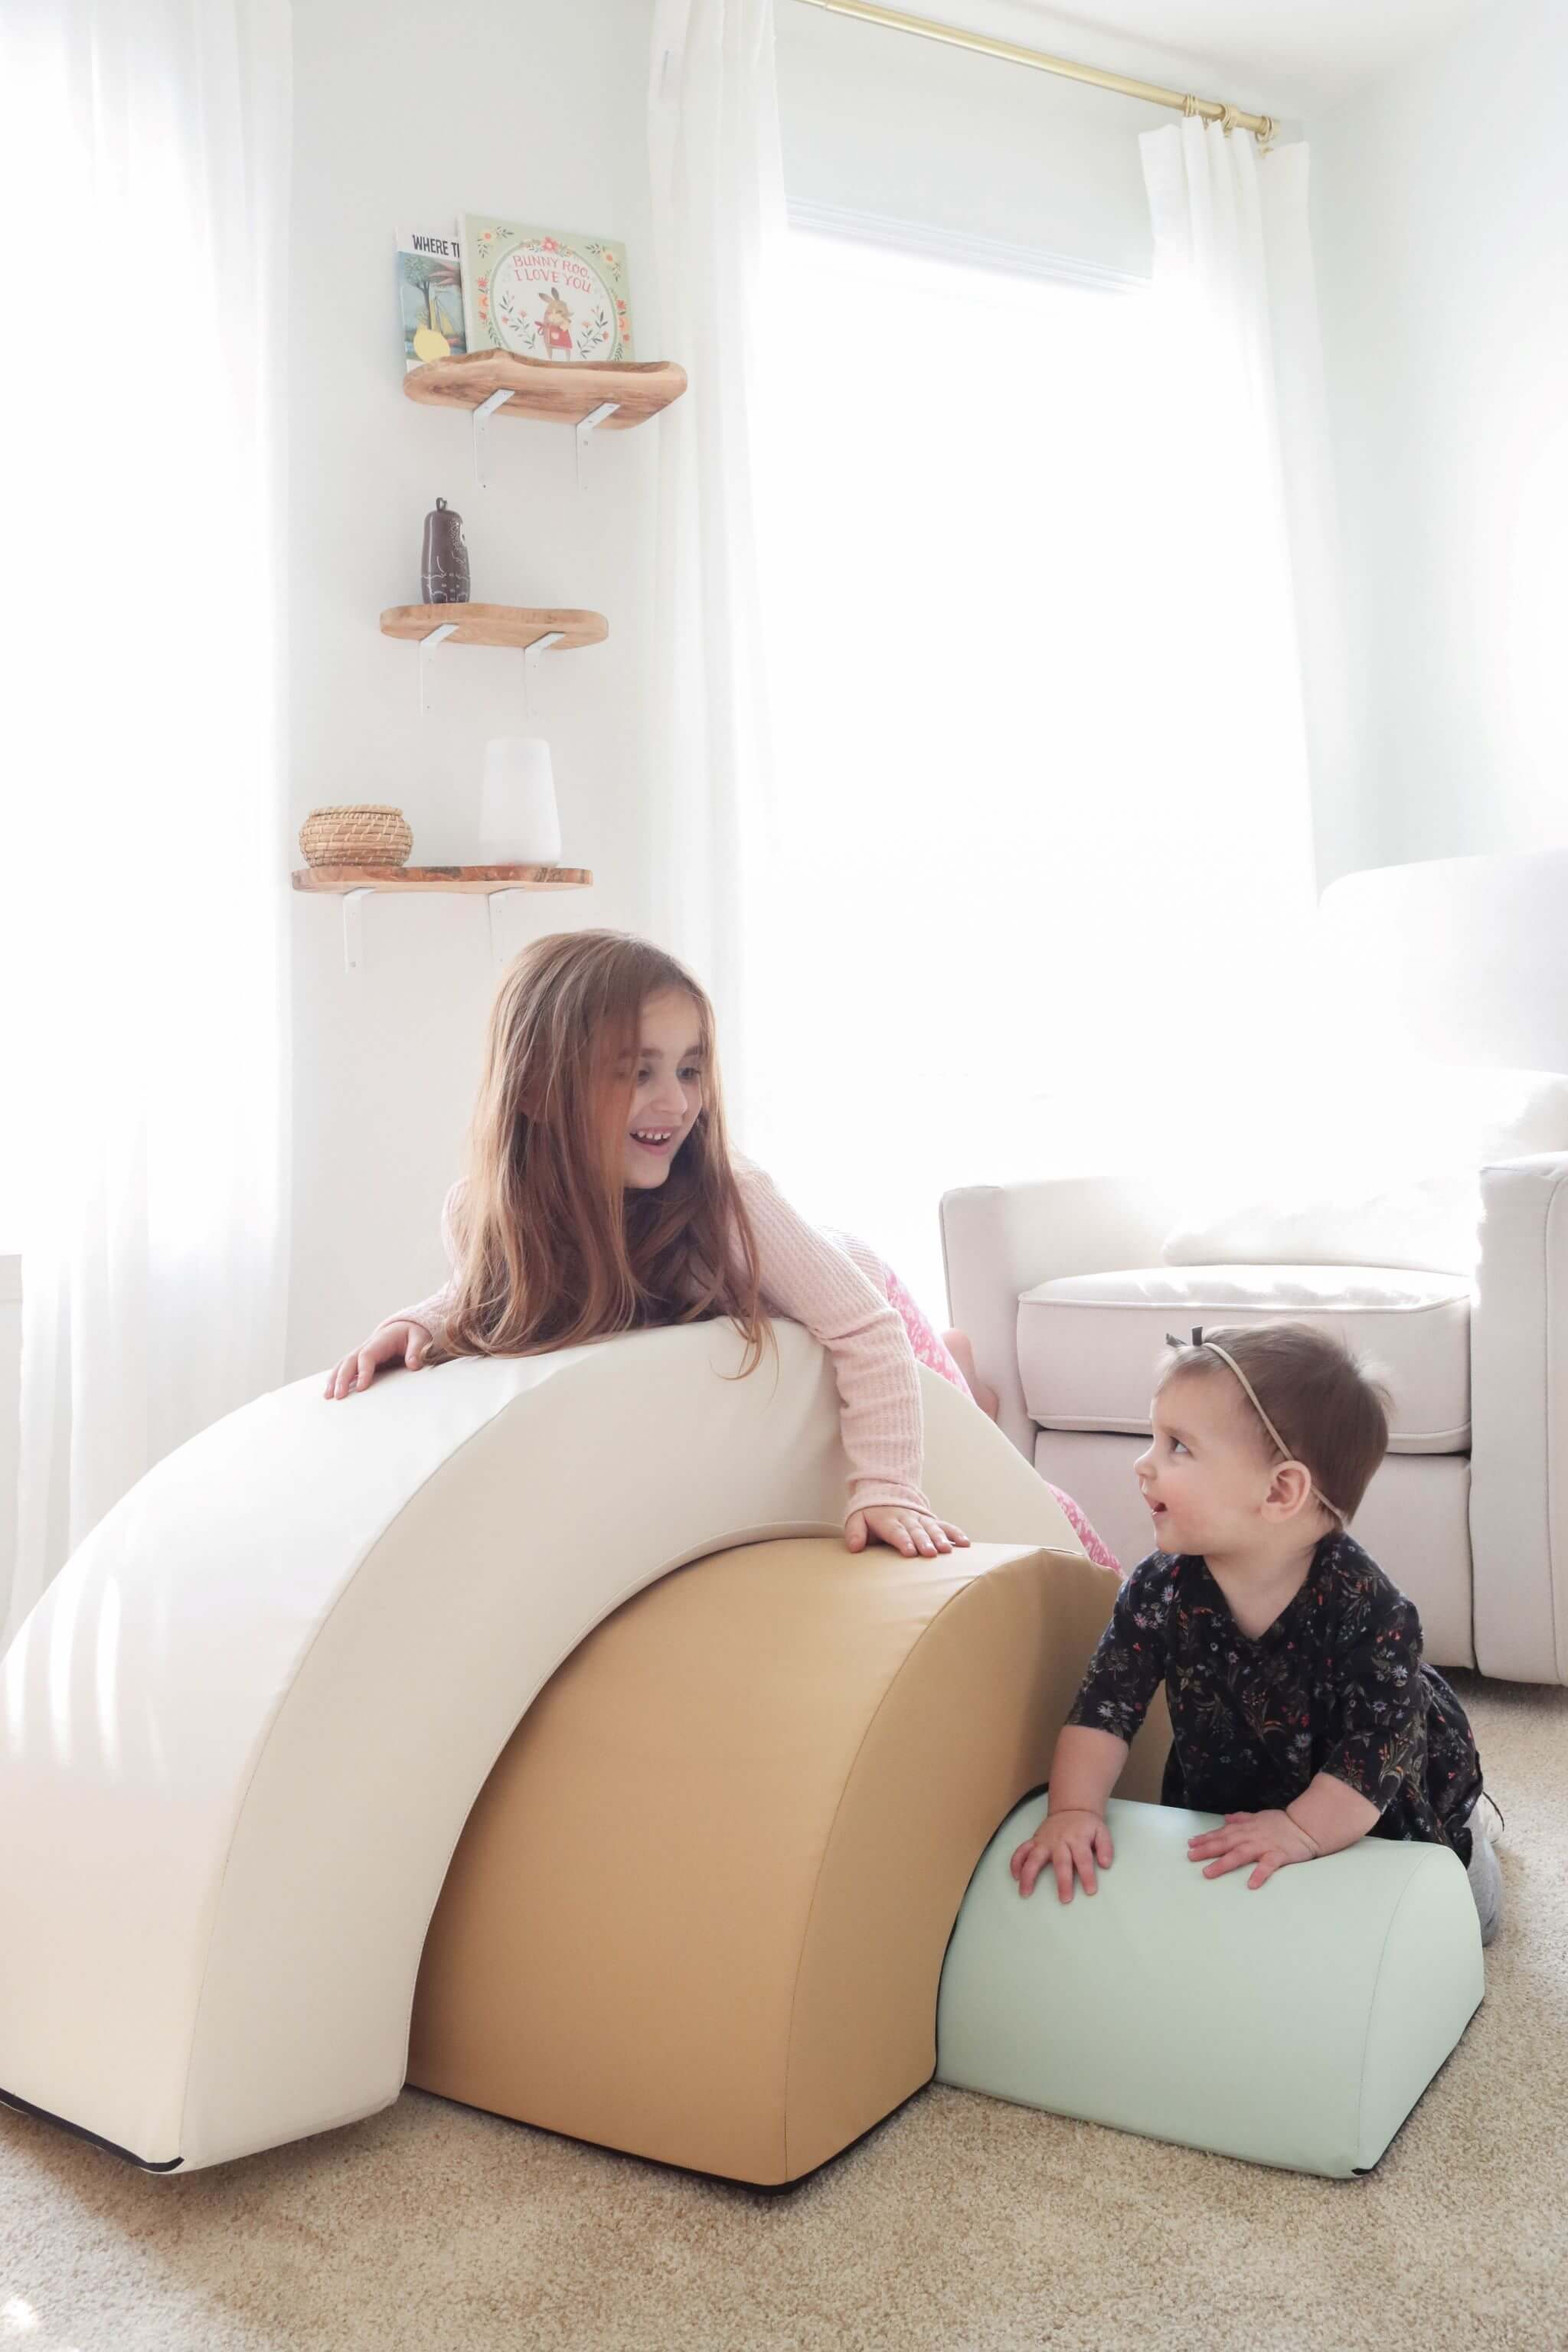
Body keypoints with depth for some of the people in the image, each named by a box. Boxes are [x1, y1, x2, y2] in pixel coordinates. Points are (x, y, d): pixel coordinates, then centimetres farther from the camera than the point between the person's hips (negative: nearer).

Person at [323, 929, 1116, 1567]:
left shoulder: (730, 1202, -42)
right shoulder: (478, 1216, -30)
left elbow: (866, 1328, -35)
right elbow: (493, 1295, -7)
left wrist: (886, 1487, -41)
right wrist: (416, 1323, -26)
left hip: (853, 1306, -3)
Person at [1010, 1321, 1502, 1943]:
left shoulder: (1366, 1607, -36)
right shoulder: (1161, 1589, -26)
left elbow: (1380, 1745, -36)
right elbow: (1106, 1703, -25)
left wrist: (1303, 1831, -45)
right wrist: (1074, 1809, -37)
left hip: (1378, 1805, -3)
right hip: (1225, 1792, 3)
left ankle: (1464, 1829, 44)